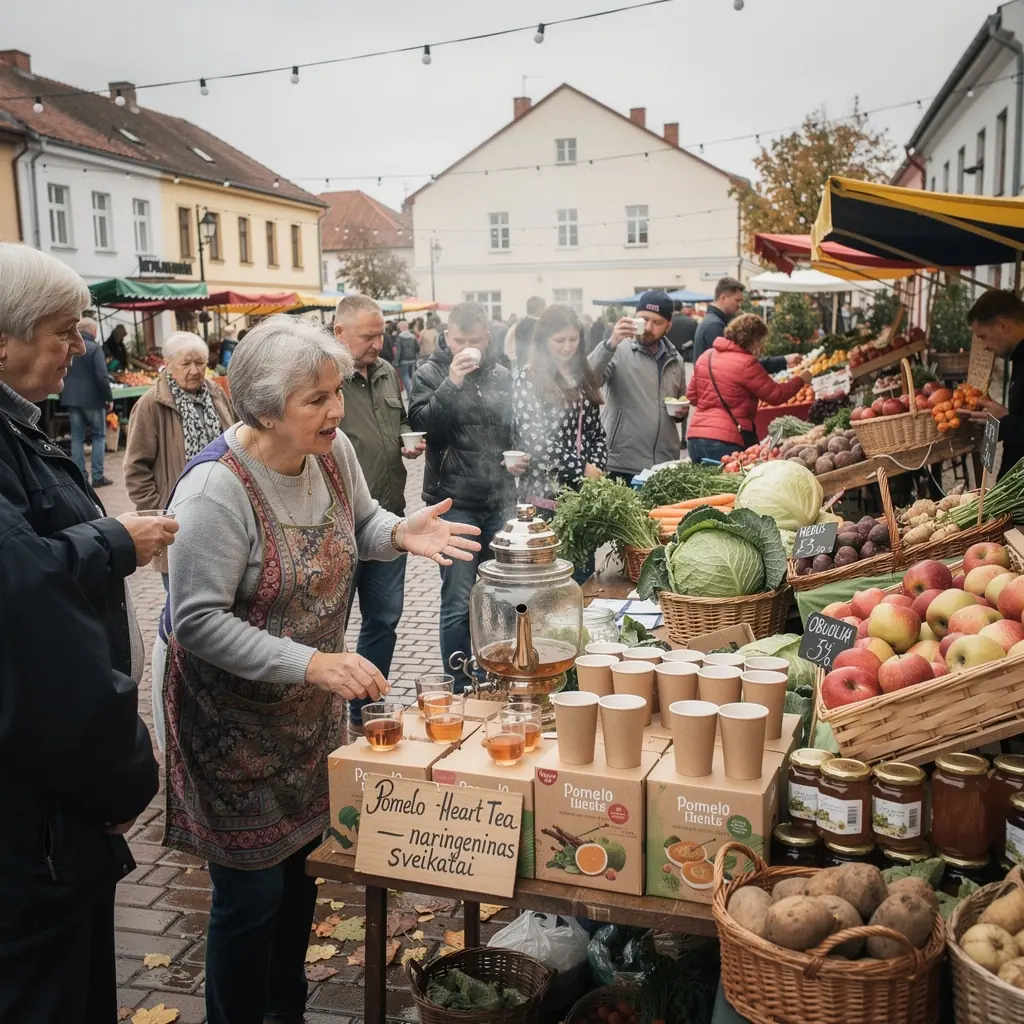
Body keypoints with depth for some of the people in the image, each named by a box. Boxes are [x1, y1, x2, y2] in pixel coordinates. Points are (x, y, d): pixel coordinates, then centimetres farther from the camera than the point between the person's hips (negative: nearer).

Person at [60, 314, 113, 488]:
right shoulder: (95, 348, -12)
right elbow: (102, 377, -17)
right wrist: (109, 398, -9)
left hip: (71, 399, 5)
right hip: (92, 399, -5)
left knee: (77, 437, 8)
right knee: (99, 436, 6)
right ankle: (97, 476, 2)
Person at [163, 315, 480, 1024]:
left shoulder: (333, 451, -6)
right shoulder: (217, 489, -27)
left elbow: (359, 523, 12)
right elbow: (198, 621, -27)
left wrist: (400, 532, -11)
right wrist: (311, 664, -33)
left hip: (312, 711, 7)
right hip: (237, 720, -7)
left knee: (303, 860, 20)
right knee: (251, 891, 4)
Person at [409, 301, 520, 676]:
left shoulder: (501, 376, 12)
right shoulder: (431, 373, -1)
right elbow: (421, 424, -15)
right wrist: (452, 384, -22)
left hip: (500, 503, 5)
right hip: (454, 503, -5)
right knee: (458, 603, -4)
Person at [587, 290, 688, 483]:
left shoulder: (675, 361, 13)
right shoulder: (618, 351, -4)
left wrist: (682, 411, 4)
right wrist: (611, 344, -32)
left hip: (666, 466, 5)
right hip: (621, 466, -5)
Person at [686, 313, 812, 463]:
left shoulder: (706, 356, 11)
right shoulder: (747, 364, -11)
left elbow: (692, 396, 18)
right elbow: (776, 396, -3)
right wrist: (801, 380, 12)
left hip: (695, 437, 7)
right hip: (726, 441, -7)